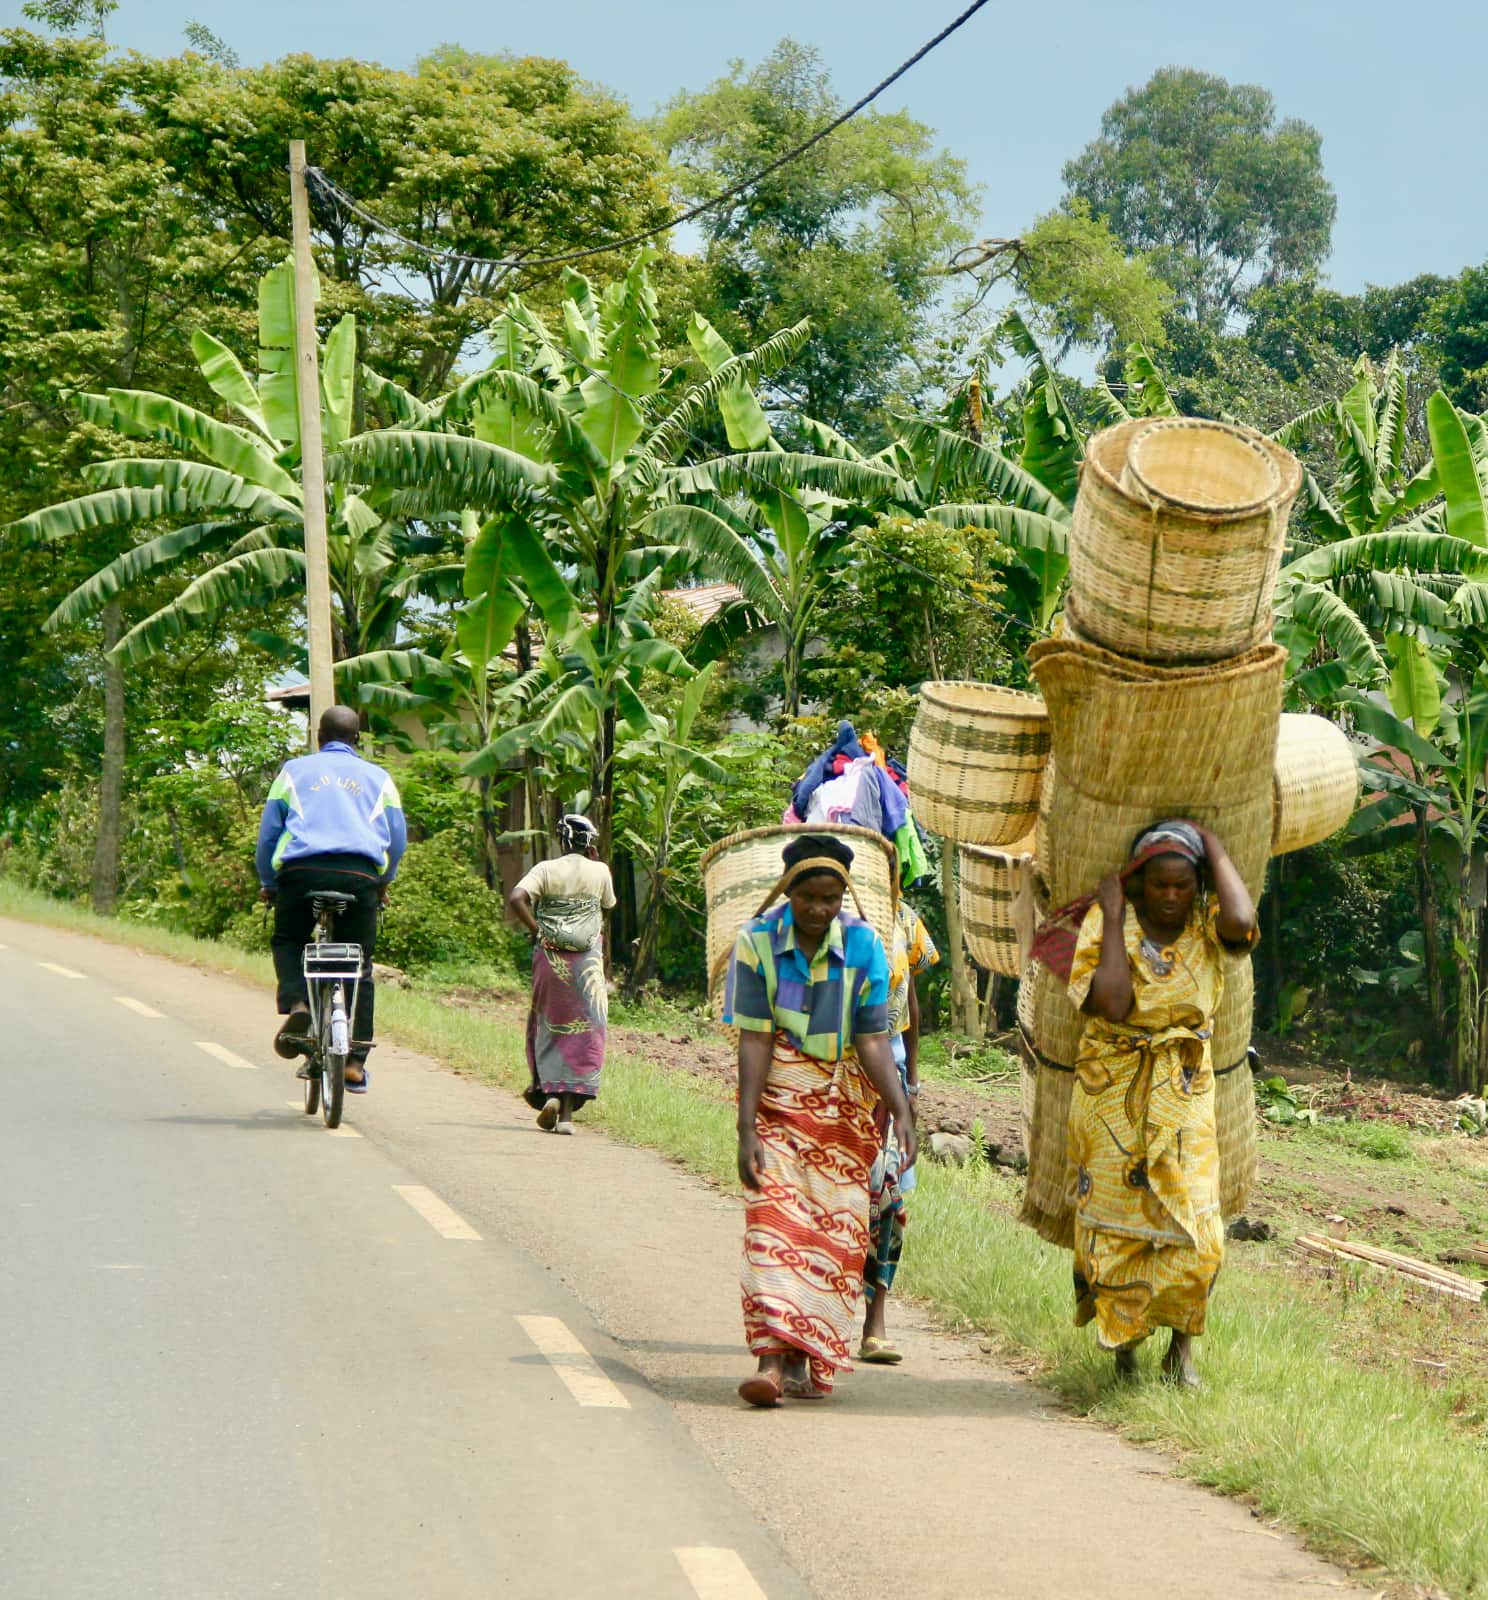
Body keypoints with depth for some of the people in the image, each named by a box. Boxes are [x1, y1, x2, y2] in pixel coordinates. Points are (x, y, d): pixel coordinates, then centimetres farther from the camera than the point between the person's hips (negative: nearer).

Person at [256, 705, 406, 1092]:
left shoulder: (294, 771, 17)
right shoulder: (377, 778, 21)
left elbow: (268, 832, 14)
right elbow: (398, 839, 19)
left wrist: (267, 882, 27)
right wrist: (384, 881, 35)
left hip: (301, 870, -1)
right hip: (360, 875, 1)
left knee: (288, 941, 23)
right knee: (359, 965, 9)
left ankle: (296, 1004, -6)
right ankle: (355, 1061, 3)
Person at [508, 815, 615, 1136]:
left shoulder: (546, 870, -1)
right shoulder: (599, 871, 1)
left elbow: (516, 900, -17)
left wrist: (538, 932, -8)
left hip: (550, 958, 0)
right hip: (587, 962, 0)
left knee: (547, 1027, 16)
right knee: (581, 1035, 1)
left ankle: (547, 1091, 2)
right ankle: (567, 1111, -4)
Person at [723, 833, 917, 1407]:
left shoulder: (864, 945, -7)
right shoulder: (756, 941, -10)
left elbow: (873, 1041, -9)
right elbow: (755, 1041, -12)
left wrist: (901, 1111, -22)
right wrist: (746, 1128, -18)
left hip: (845, 1102, 2)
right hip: (776, 1097, -2)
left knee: (834, 1230, 0)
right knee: (775, 1217, -15)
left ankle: (806, 1360, 11)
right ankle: (773, 1358, -23)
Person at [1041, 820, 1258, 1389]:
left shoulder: (1207, 928, -2)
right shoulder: (1104, 925, -6)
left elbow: (1241, 920, -28)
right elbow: (1112, 1005, -21)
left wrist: (1214, 848, -14)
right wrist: (1113, 918, -16)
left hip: (1183, 1097, 1)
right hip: (1110, 1095, -1)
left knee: (1192, 1228, -8)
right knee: (1113, 1226, 5)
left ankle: (1182, 1347, 12)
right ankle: (1122, 1343, 27)